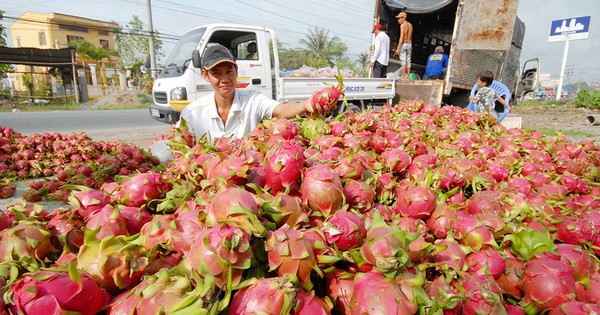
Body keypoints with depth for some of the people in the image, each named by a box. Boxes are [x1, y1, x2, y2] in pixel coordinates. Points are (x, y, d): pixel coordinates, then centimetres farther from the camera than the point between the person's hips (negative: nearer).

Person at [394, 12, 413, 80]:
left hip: (404, 44, -7)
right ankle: (408, 76, 11)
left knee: (403, 60, -5)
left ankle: (403, 76, -7)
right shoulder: (410, 25, 14)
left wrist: (398, 48, -20)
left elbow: (402, 37, -17)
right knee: (408, 61, 9)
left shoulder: (403, 25, -9)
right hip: (409, 44, 7)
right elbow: (410, 37, 18)